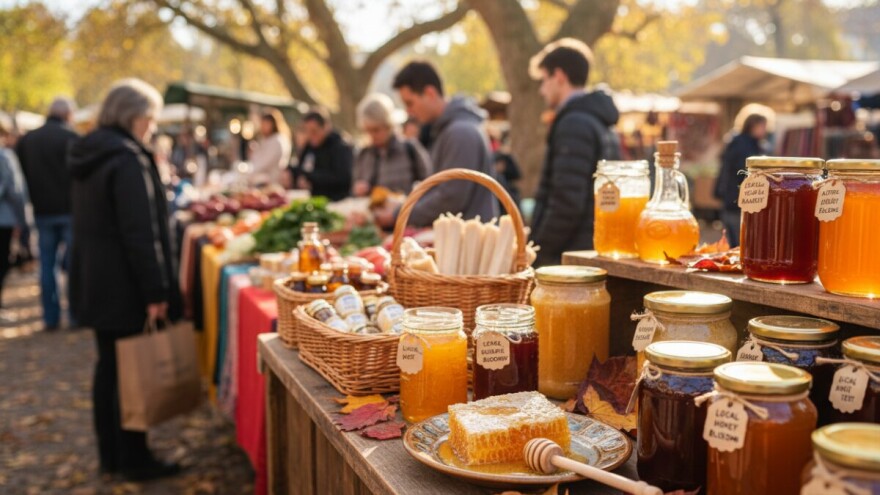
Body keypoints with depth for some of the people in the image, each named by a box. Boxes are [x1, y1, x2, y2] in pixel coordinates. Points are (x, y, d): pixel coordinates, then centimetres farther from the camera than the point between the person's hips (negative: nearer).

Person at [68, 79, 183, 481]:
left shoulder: (89, 154, 11)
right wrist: (156, 292, -20)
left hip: (95, 283, 9)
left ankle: (110, 454, 27)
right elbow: (142, 232, -22)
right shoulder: (128, 158, -18)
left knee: (109, 365, 16)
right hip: (125, 286, -9)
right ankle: (134, 459, 12)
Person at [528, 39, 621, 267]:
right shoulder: (599, 123, 18)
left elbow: (567, 202, -21)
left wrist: (537, 254, -12)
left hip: (572, 257, -9)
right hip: (595, 251, 9)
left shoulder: (574, 123, -12)